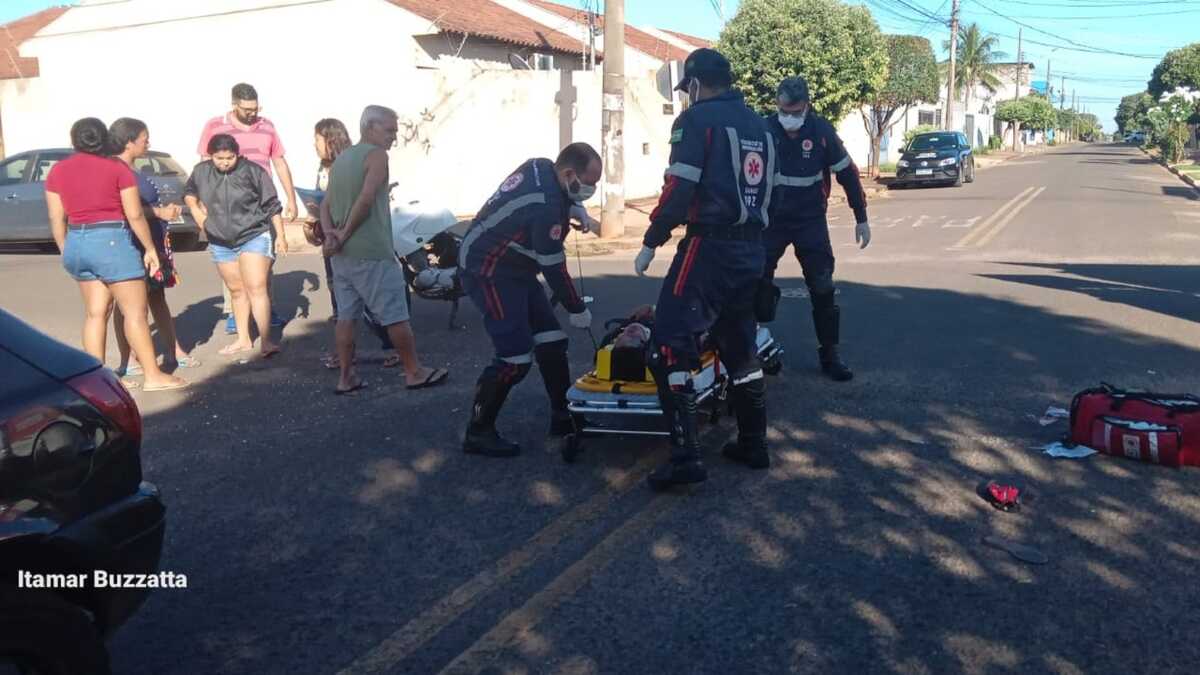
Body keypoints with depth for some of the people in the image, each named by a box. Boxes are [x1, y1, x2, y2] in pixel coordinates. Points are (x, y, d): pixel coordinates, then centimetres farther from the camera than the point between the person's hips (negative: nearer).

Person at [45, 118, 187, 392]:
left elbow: (56, 218, 7)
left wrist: (67, 252, 16)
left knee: (95, 313, 13)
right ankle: (153, 376, -1)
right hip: (112, 241, -6)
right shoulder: (117, 168, -5)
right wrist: (150, 248, 0)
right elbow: (135, 215, -8)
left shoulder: (57, 171, 7)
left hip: (77, 243, 6)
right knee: (135, 312, -2)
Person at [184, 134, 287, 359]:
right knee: (237, 290, 14)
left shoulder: (253, 171, -11)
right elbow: (189, 192, 21)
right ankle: (243, 339, 24)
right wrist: (195, 209, 1)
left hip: (254, 237, -5)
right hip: (221, 243, 5)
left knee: (256, 288, -13)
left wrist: (280, 236, -8)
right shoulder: (201, 172, 1)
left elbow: (272, 205, -7)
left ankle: (266, 341, -13)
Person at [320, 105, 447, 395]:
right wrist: (345, 234, -11)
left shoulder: (341, 158, 17)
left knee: (346, 315, 10)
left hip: (341, 254, 8)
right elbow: (366, 200, -20)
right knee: (396, 316, 1)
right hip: (371, 252, -8)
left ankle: (346, 377, 13)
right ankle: (414, 372, 9)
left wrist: (330, 234, -1)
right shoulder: (377, 155, -8)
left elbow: (325, 204, 13)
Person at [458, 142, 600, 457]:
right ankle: (478, 432, 0)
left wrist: (573, 207, 7)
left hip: (512, 267, 10)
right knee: (515, 358, -13)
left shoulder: (541, 167, -3)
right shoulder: (546, 205, -30)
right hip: (489, 272, -10)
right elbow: (553, 266, -22)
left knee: (551, 341, 9)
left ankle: (563, 416, 20)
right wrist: (577, 309, -10)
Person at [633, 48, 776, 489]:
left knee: (671, 345, -6)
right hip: (751, 249, 8)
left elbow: (679, 190, -15)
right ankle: (753, 444, 24)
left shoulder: (697, 119, -7)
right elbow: (765, 190, 18)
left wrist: (651, 242, -7)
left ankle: (686, 456, -12)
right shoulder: (757, 124, 17)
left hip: (708, 248, -8)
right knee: (740, 346, 18)